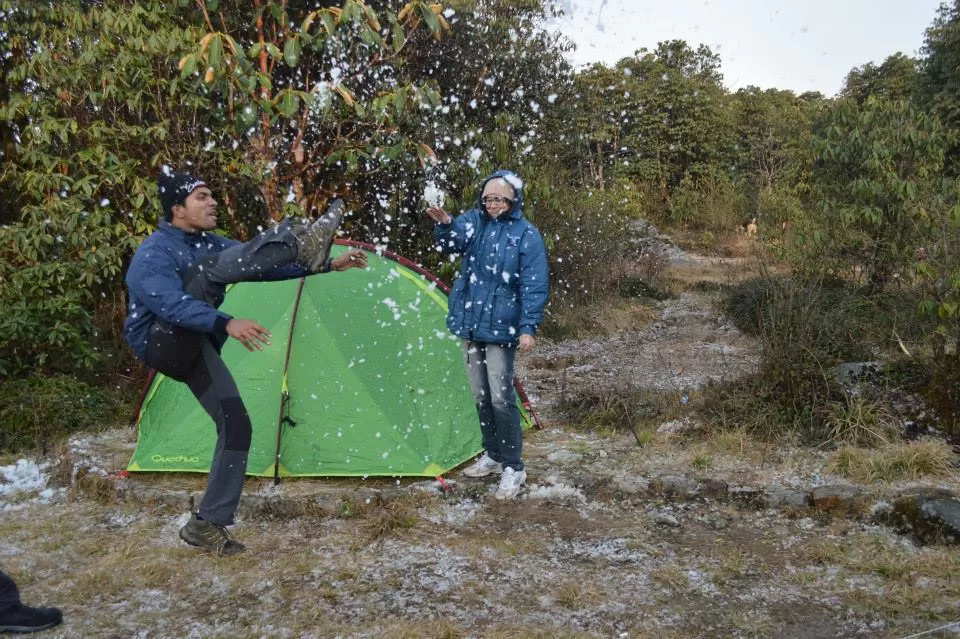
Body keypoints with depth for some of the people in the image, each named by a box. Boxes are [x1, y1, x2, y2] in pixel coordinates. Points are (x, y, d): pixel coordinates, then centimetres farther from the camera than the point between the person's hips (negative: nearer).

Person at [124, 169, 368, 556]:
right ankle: (302, 242, -45)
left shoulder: (209, 245, 11)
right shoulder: (154, 254, -15)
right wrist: (226, 324, -48)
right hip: (161, 343, -8)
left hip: (193, 352, 8)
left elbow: (262, 264, 10)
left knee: (236, 425, -3)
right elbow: (172, 305, -33)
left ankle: (207, 524, 6)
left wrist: (328, 265, 2)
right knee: (211, 268, -26)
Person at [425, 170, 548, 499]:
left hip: (501, 328, -5)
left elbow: (534, 287, -10)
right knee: (480, 396, 15)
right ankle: (493, 455, 31)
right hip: (470, 325, 6)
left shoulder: (526, 235, -9)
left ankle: (513, 467, 5)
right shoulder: (475, 221, 5)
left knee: (501, 398, -7)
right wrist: (444, 224, -31)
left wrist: (528, 327, -17)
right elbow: (450, 244, -10)